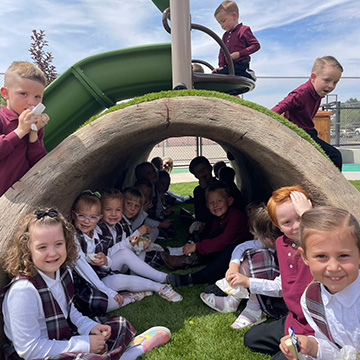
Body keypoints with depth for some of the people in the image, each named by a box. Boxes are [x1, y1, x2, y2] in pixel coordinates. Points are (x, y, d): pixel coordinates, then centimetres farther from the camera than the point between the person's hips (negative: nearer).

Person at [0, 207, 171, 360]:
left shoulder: (63, 270, -4)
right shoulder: (23, 291, -28)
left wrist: (90, 327, -6)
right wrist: (84, 344, -23)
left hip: (63, 339, 8)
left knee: (120, 325, 11)